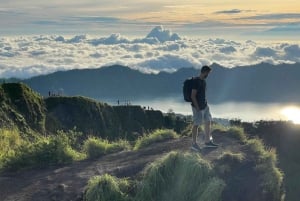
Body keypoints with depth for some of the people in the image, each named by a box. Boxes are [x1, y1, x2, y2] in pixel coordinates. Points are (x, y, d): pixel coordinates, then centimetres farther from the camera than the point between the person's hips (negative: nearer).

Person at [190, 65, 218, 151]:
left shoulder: (203, 81, 10)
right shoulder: (196, 81, -18)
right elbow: (193, 96, -20)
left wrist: (205, 104, 16)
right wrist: (197, 108, -20)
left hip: (205, 106, 9)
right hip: (197, 107, -9)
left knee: (208, 122, 13)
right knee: (196, 125, -1)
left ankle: (207, 142, 25)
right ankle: (194, 144, 10)